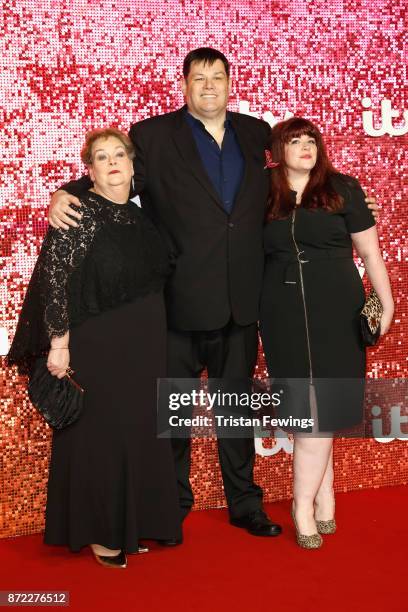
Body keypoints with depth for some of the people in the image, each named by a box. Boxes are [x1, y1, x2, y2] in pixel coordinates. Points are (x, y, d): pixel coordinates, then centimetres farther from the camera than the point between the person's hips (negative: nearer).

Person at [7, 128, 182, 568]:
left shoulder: (140, 217, 10)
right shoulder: (78, 213, -10)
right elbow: (53, 279, -15)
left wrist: (153, 342, 15)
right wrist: (58, 342, -20)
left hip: (143, 349, 7)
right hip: (95, 347, -6)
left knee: (138, 433, 13)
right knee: (98, 436, 3)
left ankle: (131, 524, 28)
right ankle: (99, 533, 18)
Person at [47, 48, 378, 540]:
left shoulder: (256, 133, 9)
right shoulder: (152, 136, -3)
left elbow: (269, 199, 15)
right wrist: (65, 195, -22)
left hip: (240, 304, 4)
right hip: (180, 304, -3)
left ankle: (244, 504, 34)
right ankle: (173, 507, 29)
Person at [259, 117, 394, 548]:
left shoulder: (342, 188, 2)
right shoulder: (264, 197, 6)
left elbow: (369, 250, 5)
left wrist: (386, 302, 3)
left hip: (336, 311, -1)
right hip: (284, 315, 1)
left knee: (319, 408, -3)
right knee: (310, 410, 4)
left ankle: (304, 505, 8)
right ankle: (324, 499, 17)